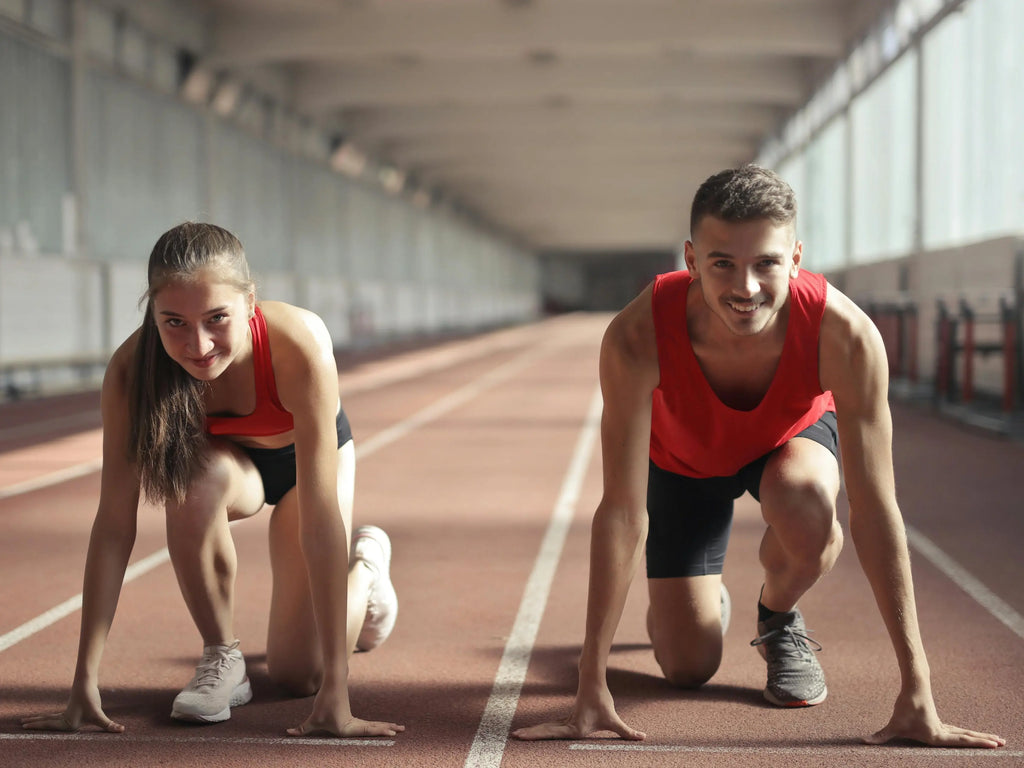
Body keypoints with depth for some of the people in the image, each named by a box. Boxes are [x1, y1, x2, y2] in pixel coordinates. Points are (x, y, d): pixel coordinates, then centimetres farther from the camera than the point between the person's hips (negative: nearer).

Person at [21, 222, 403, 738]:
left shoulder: (300, 344, -42)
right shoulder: (132, 368, -35)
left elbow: (320, 519, -42)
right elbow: (114, 523, -31)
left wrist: (335, 692, -43)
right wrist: (85, 682, -35)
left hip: (303, 457, -1)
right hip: (227, 460, 1)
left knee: (298, 674, -3)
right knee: (195, 478, -36)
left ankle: (366, 562, 29)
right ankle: (220, 657, -12)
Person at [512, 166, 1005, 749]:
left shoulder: (846, 335, -40)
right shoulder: (636, 338, -41)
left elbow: (875, 510, -36)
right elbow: (622, 510, -36)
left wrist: (917, 693, -37)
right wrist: (592, 688, -36)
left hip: (793, 436, 0)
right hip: (683, 458, 0)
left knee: (806, 505, -37)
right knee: (689, 667, -4)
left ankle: (780, 618, -1)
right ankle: (703, 601, 34)